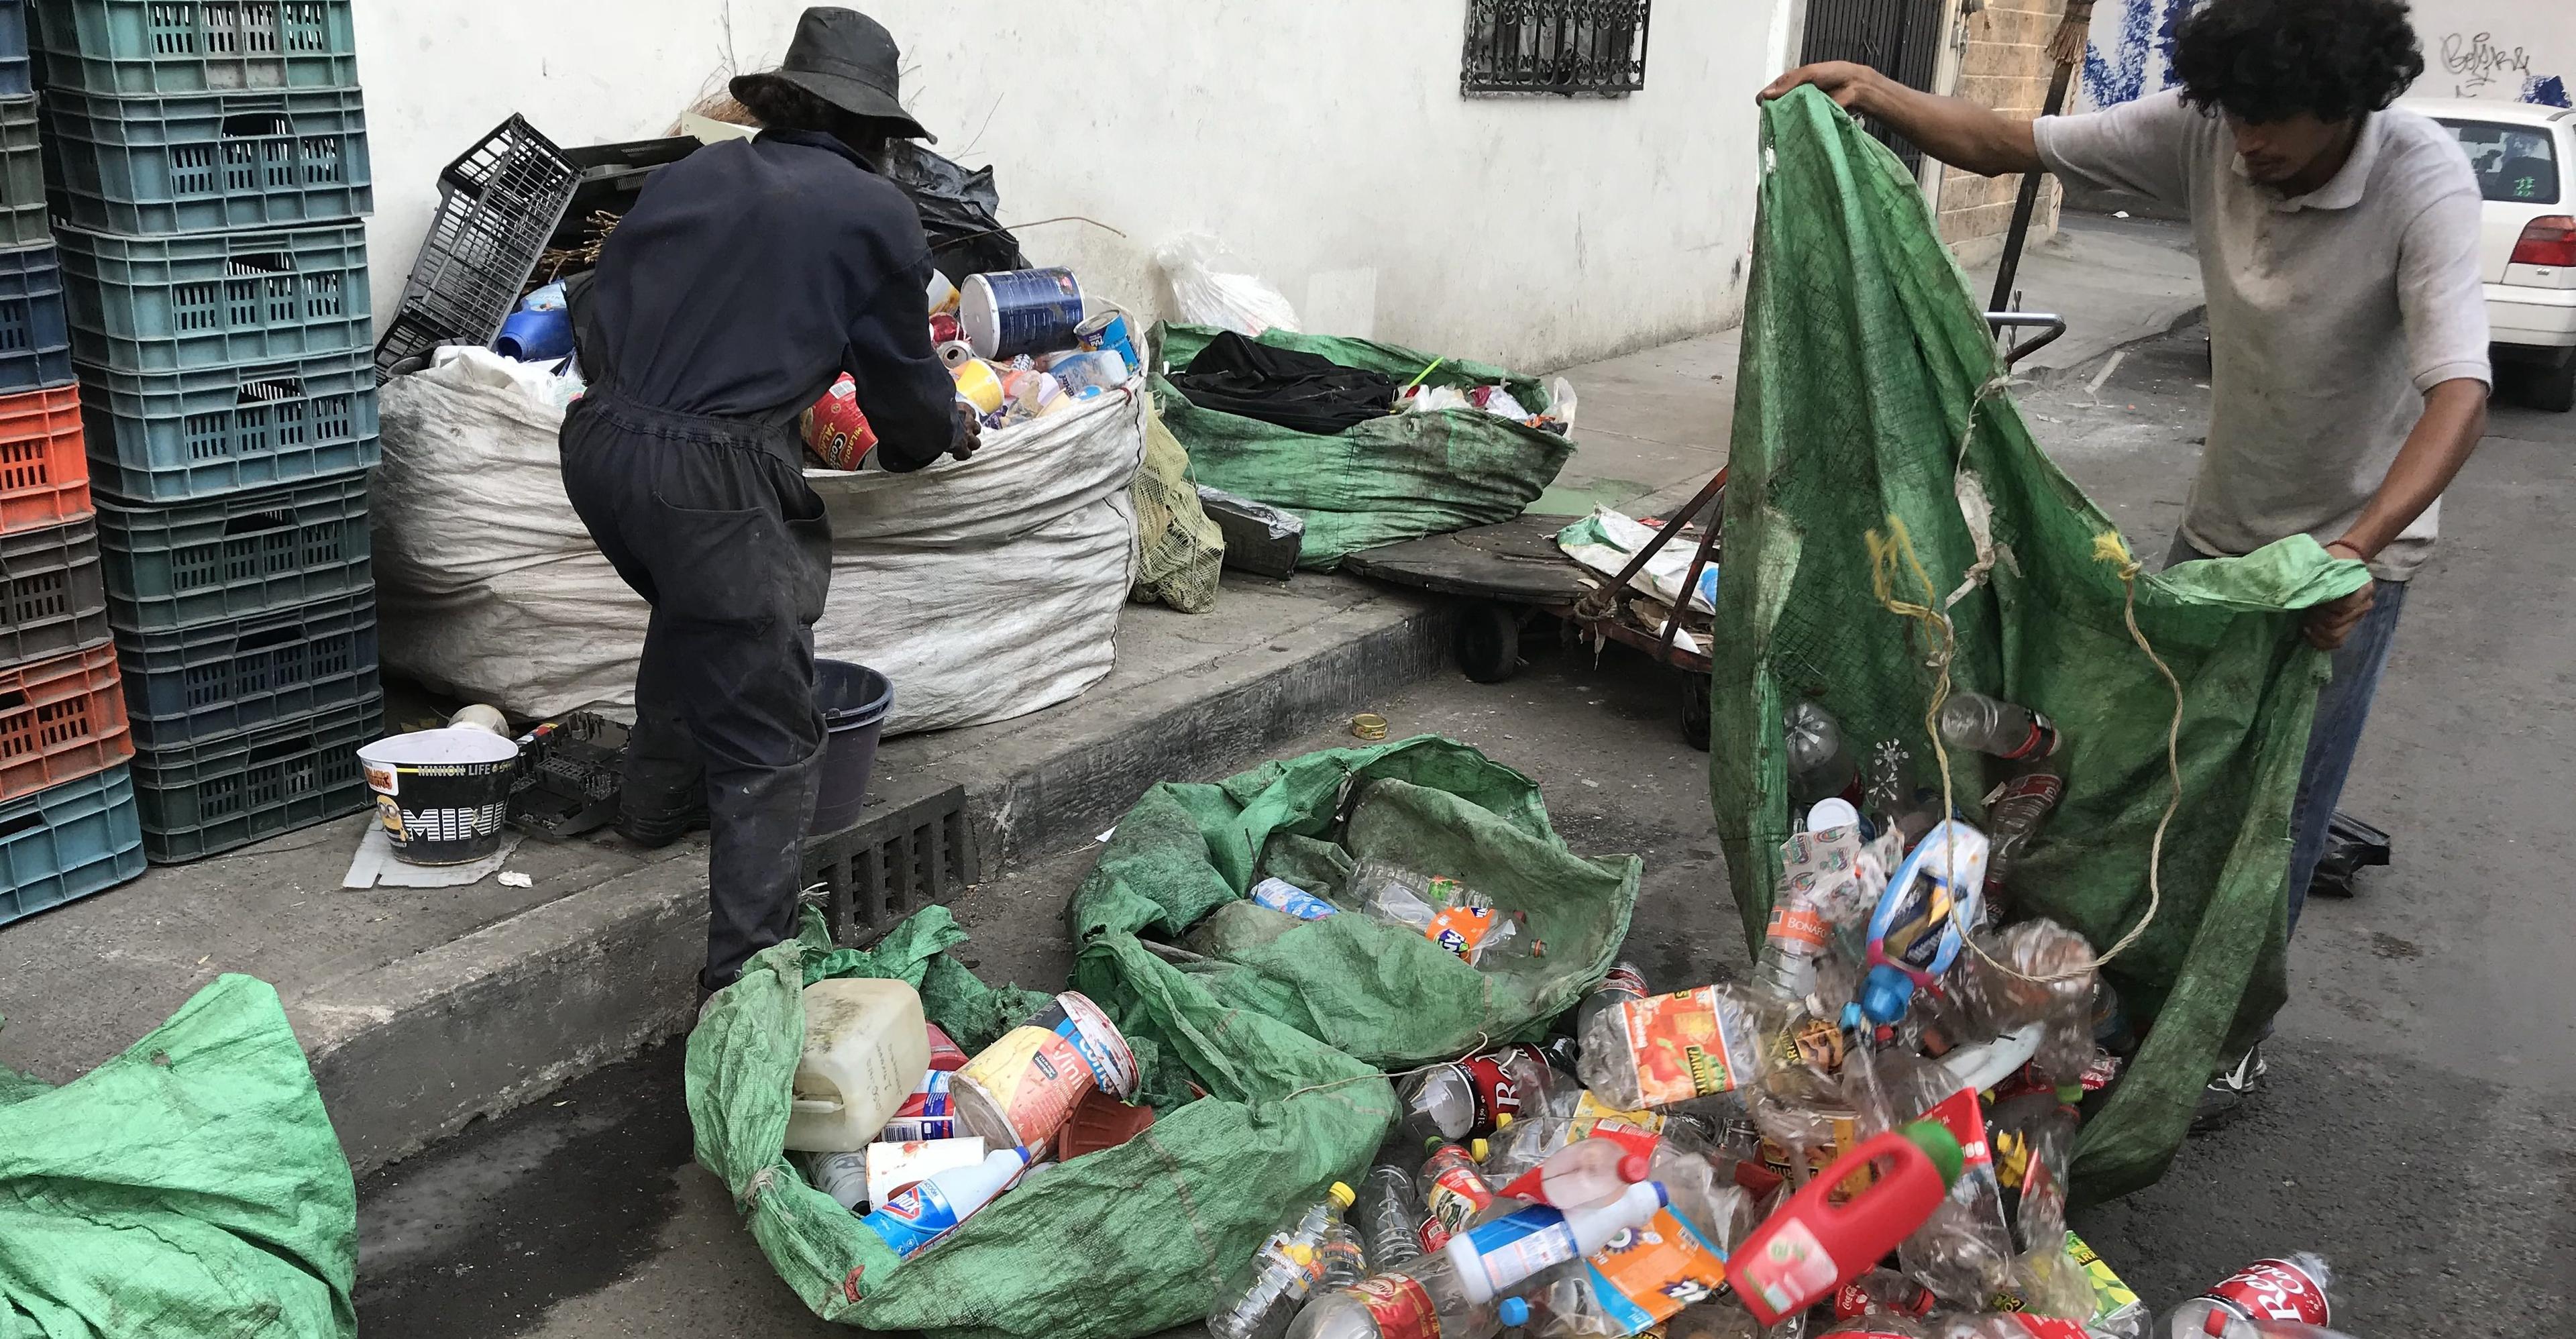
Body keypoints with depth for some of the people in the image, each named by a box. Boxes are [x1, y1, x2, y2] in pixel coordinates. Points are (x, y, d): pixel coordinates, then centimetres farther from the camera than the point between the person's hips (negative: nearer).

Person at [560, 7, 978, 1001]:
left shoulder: (692, 174, 14)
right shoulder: (877, 216, 1)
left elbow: (597, 312, 18)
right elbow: (904, 379, 11)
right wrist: (948, 430, 32)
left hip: (599, 445, 7)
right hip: (711, 478, -7)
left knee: (691, 613, 36)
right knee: (771, 743, 1)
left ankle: (657, 799, 52)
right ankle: (742, 978, 0)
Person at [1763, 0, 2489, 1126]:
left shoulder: (2423, 181, -28)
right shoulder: (2203, 127, -16)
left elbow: (2459, 395, -38)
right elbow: (2002, 145, -12)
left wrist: (2357, 547, -53)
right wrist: (1873, 92, -28)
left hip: (2354, 545, -5)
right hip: (2219, 524, 5)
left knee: (2277, 809, 3)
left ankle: (2233, 1038, 23)